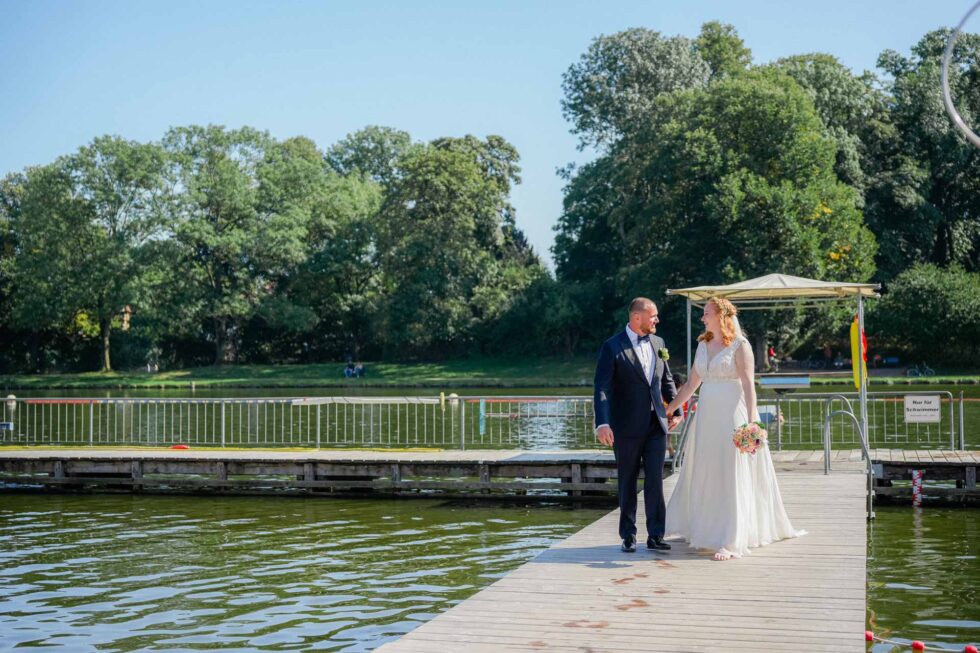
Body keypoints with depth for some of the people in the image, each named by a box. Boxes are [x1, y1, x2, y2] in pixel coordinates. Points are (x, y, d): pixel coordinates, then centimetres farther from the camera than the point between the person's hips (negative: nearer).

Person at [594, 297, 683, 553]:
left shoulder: (658, 343, 9)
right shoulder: (612, 347, -9)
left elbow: (667, 381, 19)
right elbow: (602, 388, -15)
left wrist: (676, 410, 18)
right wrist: (602, 423, -24)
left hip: (656, 425, 4)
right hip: (627, 427, -4)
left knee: (655, 481, 0)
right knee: (627, 482, 7)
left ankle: (655, 535, 6)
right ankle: (628, 536, 17)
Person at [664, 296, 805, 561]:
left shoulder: (740, 345, -6)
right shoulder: (703, 345, 13)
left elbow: (748, 385, -13)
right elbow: (691, 384, 16)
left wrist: (750, 422, -21)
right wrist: (667, 410, 14)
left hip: (732, 415, -6)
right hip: (706, 417, 7)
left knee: (731, 477, -5)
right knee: (704, 475, 11)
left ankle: (731, 542, -4)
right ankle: (704, 528, 25)